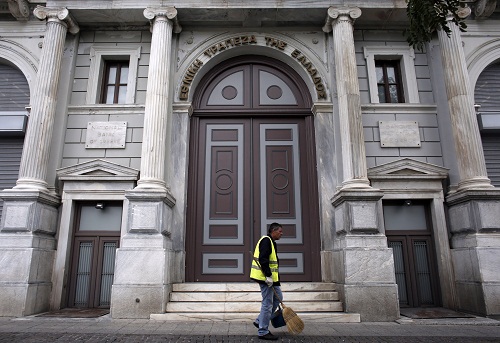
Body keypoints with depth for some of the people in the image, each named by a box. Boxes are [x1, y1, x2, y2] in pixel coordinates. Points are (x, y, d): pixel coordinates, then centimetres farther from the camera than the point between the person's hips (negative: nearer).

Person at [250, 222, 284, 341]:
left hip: (271, 277, 11)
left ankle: (259, 321, 22)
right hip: (265, 277, -11)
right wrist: (268, 276, -24)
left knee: (278, 297, 16)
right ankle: (263, 332, 8)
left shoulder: (271, 242, 19)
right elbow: (263, 259, -24)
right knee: (267, 304, -4)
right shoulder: (266, 240, -14)